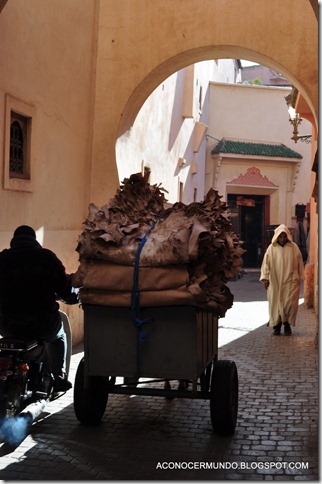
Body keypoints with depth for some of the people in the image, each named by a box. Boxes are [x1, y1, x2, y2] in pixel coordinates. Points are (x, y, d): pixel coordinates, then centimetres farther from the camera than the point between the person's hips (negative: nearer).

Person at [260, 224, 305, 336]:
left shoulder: (294, 247, 0)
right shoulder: (271, 248, -1)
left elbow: (299, 263, 7)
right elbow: (266, 264, 1)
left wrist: (300, 277, 8)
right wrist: (265, 278, -6)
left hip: (290, 281, 0)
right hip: (275, 281, 0)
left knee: (290, 304, -4)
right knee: (275, 303, 2)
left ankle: (287, 324, 11)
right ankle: (276, 325, 13)